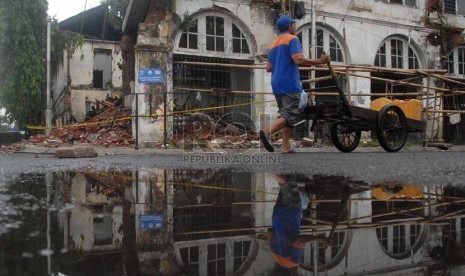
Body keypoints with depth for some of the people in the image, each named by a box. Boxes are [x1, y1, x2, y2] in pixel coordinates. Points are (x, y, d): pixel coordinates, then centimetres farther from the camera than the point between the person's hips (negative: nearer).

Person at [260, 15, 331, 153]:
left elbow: (268, 68, 17)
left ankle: (286, 146, 5)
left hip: (276, 84, 8)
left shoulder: (274, 44, 20)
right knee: (289, 115, -11)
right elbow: (298, 60, -18)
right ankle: (267, 133, -32)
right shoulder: (292, 39, -4)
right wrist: (319, 61, -12)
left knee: (285, 113, 12)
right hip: (289, 84, -8)